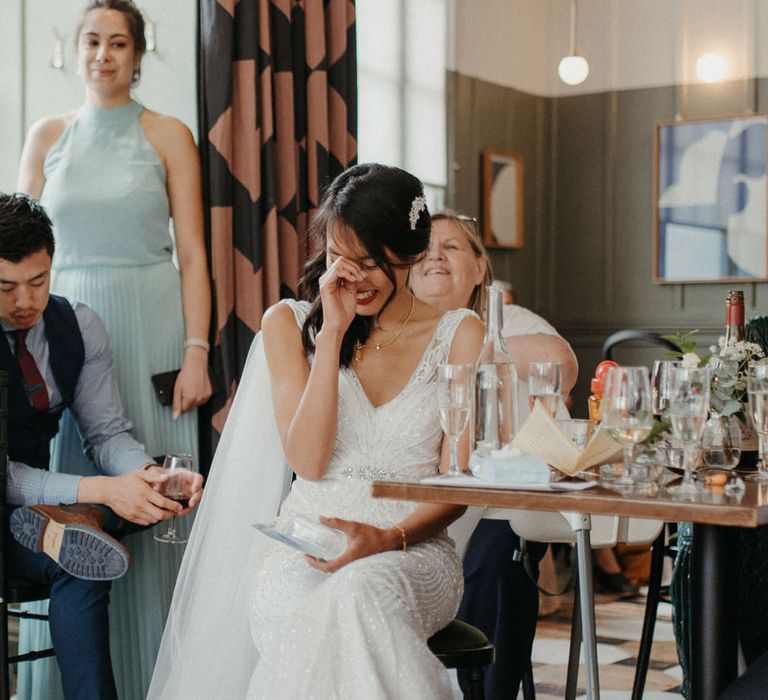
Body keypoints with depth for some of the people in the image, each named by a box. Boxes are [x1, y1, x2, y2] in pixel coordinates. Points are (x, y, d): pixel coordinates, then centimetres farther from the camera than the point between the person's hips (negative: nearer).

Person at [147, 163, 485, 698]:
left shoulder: (458, 335, 7)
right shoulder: (290, 323, 9)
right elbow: (307, 460, -4)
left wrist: (389, 538, -18)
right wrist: (333, 332, -7)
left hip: (413, 547, 0)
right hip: (303, 548, 0)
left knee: (363, 589, -37)